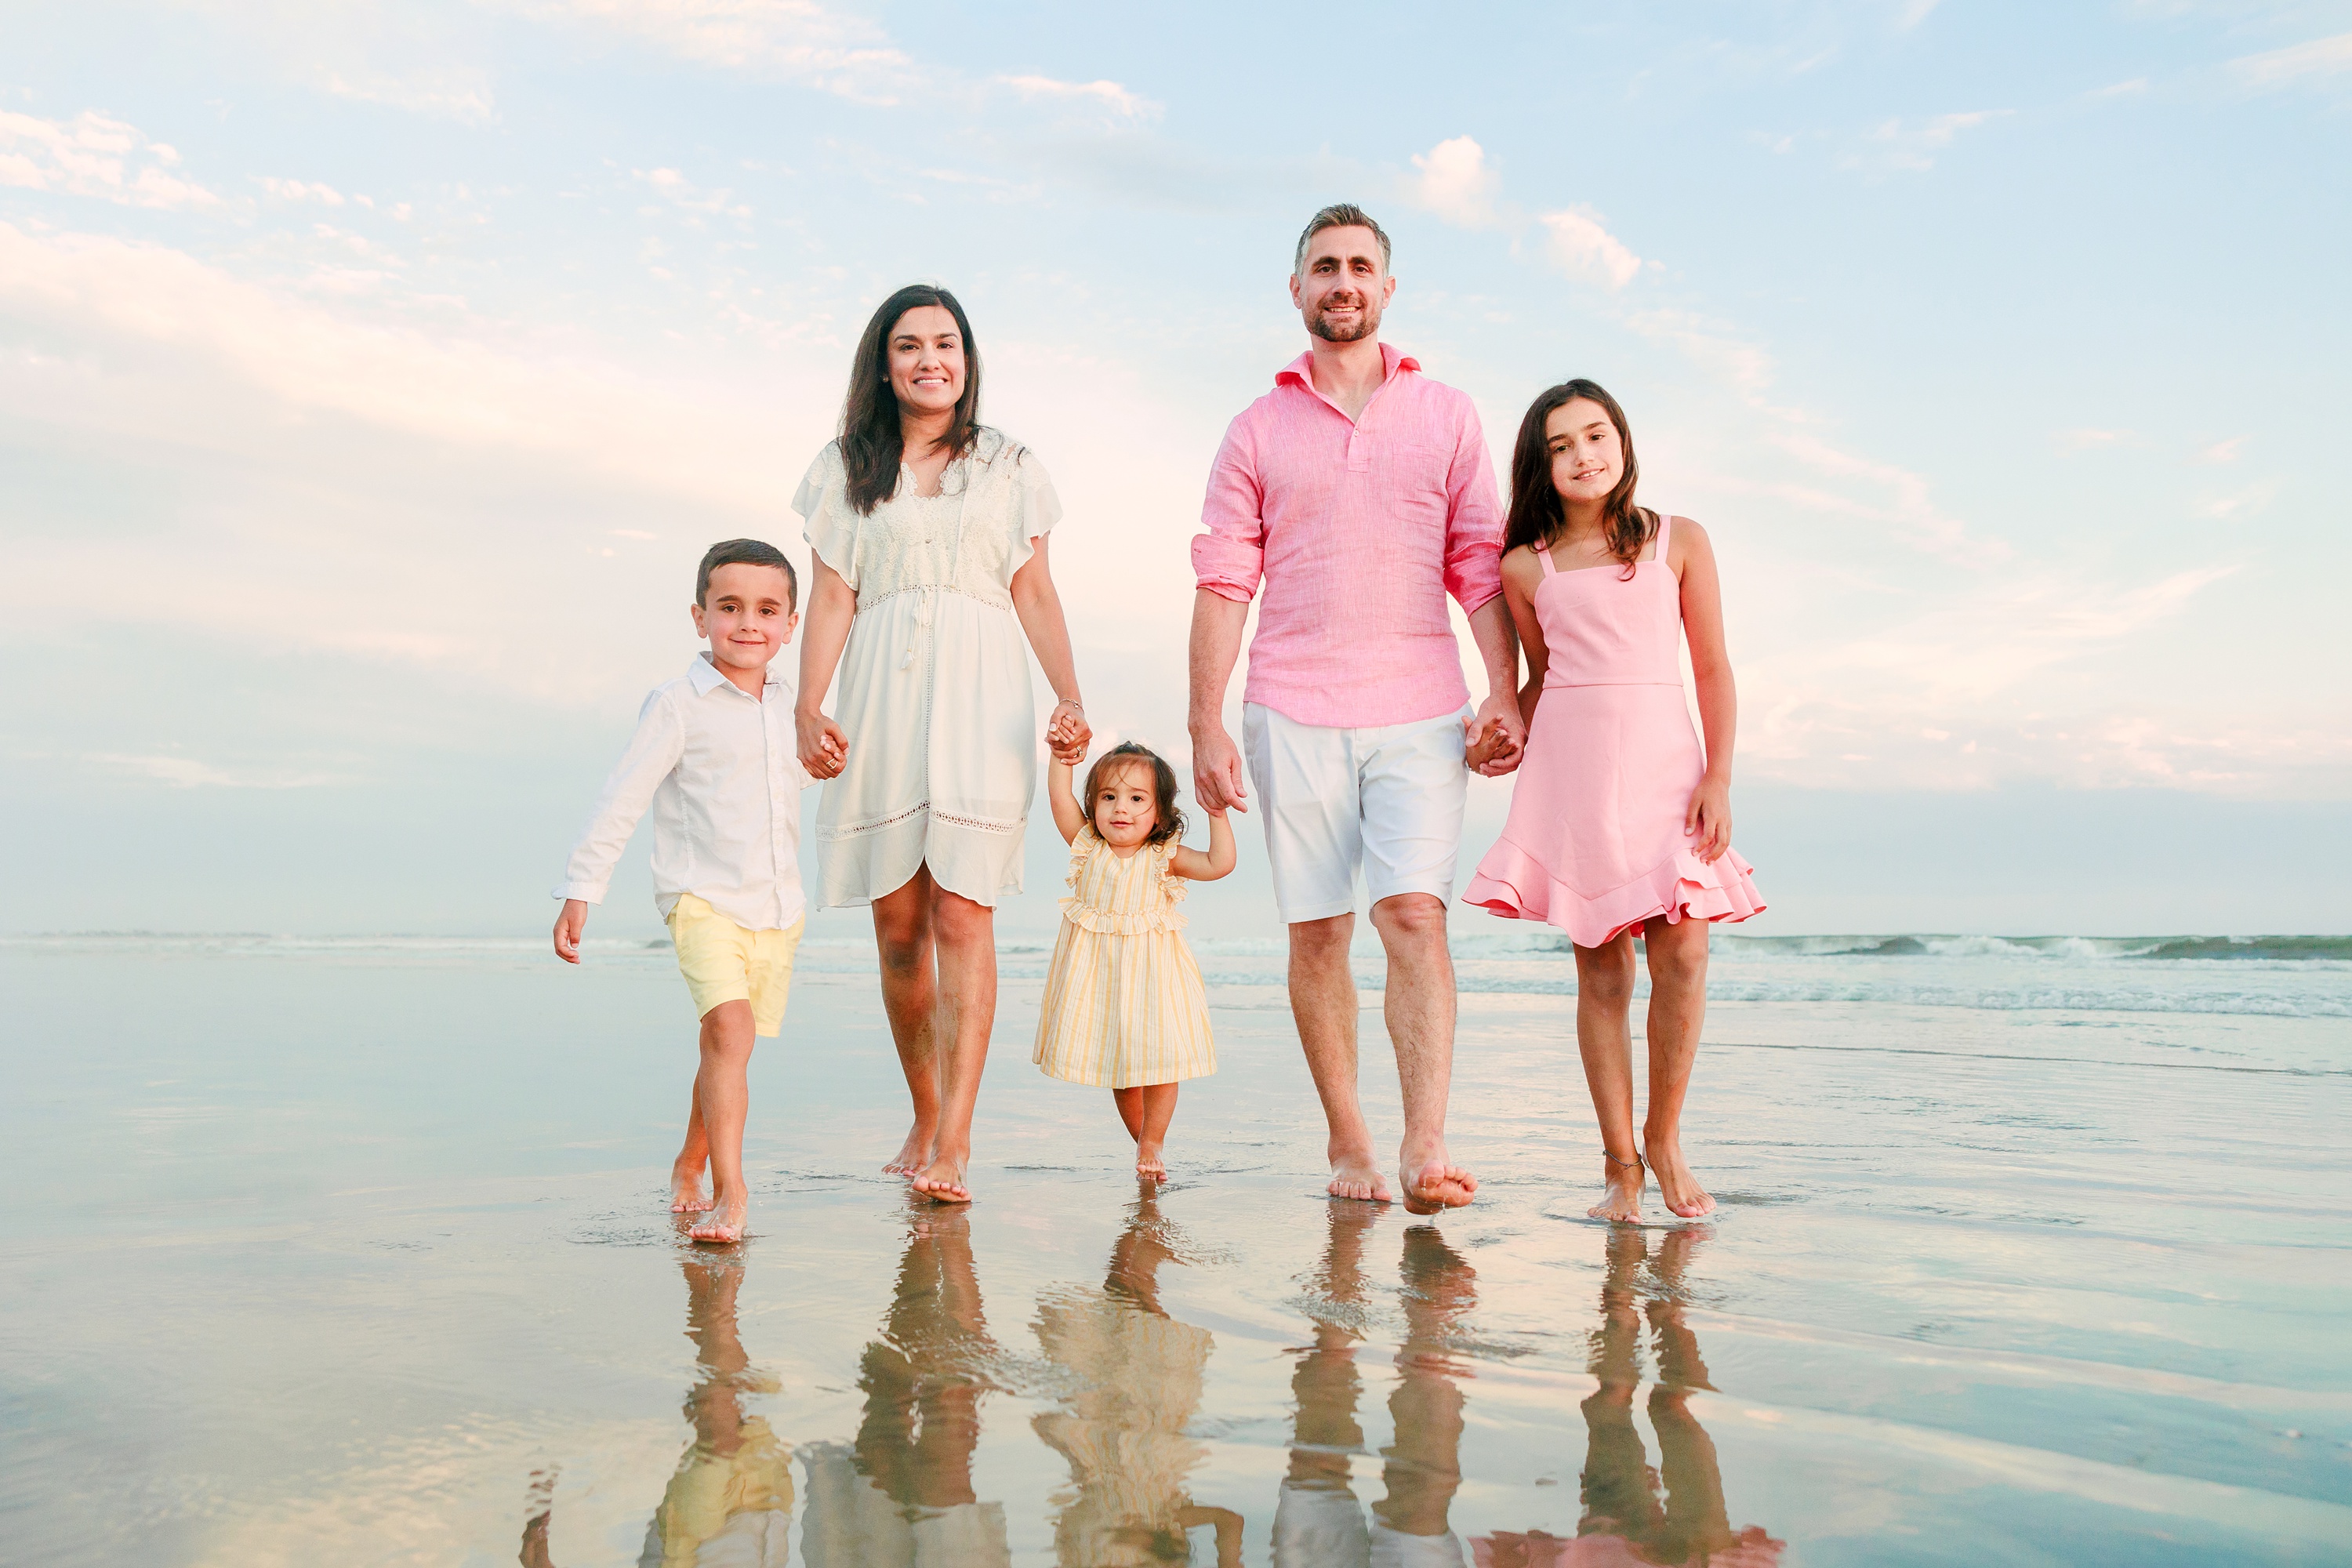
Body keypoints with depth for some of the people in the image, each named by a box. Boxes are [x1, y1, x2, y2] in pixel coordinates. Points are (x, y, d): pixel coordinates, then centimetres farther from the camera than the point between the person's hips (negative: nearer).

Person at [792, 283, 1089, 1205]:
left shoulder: (1009, 467, 14)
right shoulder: (846, 469, 14)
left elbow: (1035, 592, 10)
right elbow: (831, 597, 7)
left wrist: (1071, 697, -4)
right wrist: (808, 710, -6)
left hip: (978, 699, -1)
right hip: (880, 700, 1)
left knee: (962, 918, -10)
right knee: (897, 926, 2)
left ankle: (954, 1141, -11)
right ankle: (924, 1117, 18)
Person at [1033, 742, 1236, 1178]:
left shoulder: (1164, 857, -5)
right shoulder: (1087, 846, 0)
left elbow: (1220, 863, -15)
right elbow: (1059, 795, -5)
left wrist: (1217, 810, -18)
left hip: (1150, 974, -2)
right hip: (1097, 974, 2)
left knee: (1156, 1059, -3)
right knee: (1118, 1063, 12)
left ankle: (1152, 1144, 15)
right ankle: (1142, 1139, 30)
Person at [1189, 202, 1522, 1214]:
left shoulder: (1447, 417, 12)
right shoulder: (1258, 430, 11)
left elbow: (1481, 568, 9)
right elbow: (1224, 586, 6)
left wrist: (1504, 695, -3)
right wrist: (1206, 728, -3)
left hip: (1419, 711, -1)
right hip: (1293, 714, 1)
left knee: (1415, 915, -14)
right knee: (1316, 933, 3)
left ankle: (1426, 1149, -17)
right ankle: (1347, 1146, 13)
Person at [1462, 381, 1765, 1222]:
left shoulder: (1680, 542, 9)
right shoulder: (1526, 567, 10)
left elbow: (1713, 670, 7)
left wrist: (1718, 777, -2)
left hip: (1663, 761, 0)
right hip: (1572, 764, 0)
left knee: (1681, 956, -9)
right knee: (1600, 968, 0)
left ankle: (1665, 1138, 11)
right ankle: (1619, 1162, 9)